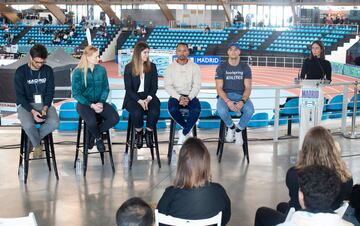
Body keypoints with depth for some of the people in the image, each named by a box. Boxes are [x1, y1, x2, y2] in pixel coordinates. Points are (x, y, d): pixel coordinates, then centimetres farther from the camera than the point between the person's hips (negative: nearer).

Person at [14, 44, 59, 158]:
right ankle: (37, 144, -1)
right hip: (26, 105, -2)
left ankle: (33, 138, 0)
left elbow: (50, 92, 1)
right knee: (28, 125, -34)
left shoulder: (48, 70, -1)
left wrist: (45, 108, -18)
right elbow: (20, 95, -11)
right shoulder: (21, 71, -10)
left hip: (44, 103, 3)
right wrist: (32, 111, -24)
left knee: (55, 123, -27)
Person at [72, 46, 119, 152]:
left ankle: (93, 134, 2)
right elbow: (76, 93, -8)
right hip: (84, 103, -4)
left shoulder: (101, 69, 1)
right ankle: (98, 138, 3)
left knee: (115, 118, -22)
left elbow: (105, 88, 6)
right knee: (92, 122, -34)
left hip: (99, 102, 4)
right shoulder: (78, 72, -9)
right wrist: (91, 105, -18)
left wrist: (101, 102, -12)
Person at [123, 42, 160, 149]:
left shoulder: (152, 66, 5)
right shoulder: (129, 68, -1)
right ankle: (139, 133, -4)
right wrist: (139, 100, -18)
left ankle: (149, 133, -4)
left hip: (148, 96, 2)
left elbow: (154, 86, 4)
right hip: (133, 97, -2)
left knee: (155, 111, -30)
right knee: (137, 112, -34)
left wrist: (148, 99, -14)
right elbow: (128, 89, -4)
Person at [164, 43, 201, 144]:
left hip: (190, 96, 0)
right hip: (176, 96, 0)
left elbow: (197, 85, -2)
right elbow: (168, 86, -3)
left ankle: (184, 133, -13)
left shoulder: (194, 67, 3)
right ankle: (187, 128, -8)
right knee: (172, 109, -33)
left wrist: (188, 98, -18)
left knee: (196, 110, -32)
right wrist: (179, 97, -18)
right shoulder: (171, 67, 3)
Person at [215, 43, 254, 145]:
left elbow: (248, 88, -4)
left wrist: (242, 101, -25)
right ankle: (231, 127, 1)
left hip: (241, 96, 1)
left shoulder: (245, 67, 2)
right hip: (225, 96, -1)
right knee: (221, 111, -35)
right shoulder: (221, 67, -2)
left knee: (250, 110, -32)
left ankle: (238, 130, -1)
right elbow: (219, 88, -8)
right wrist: (228, 101, -26)